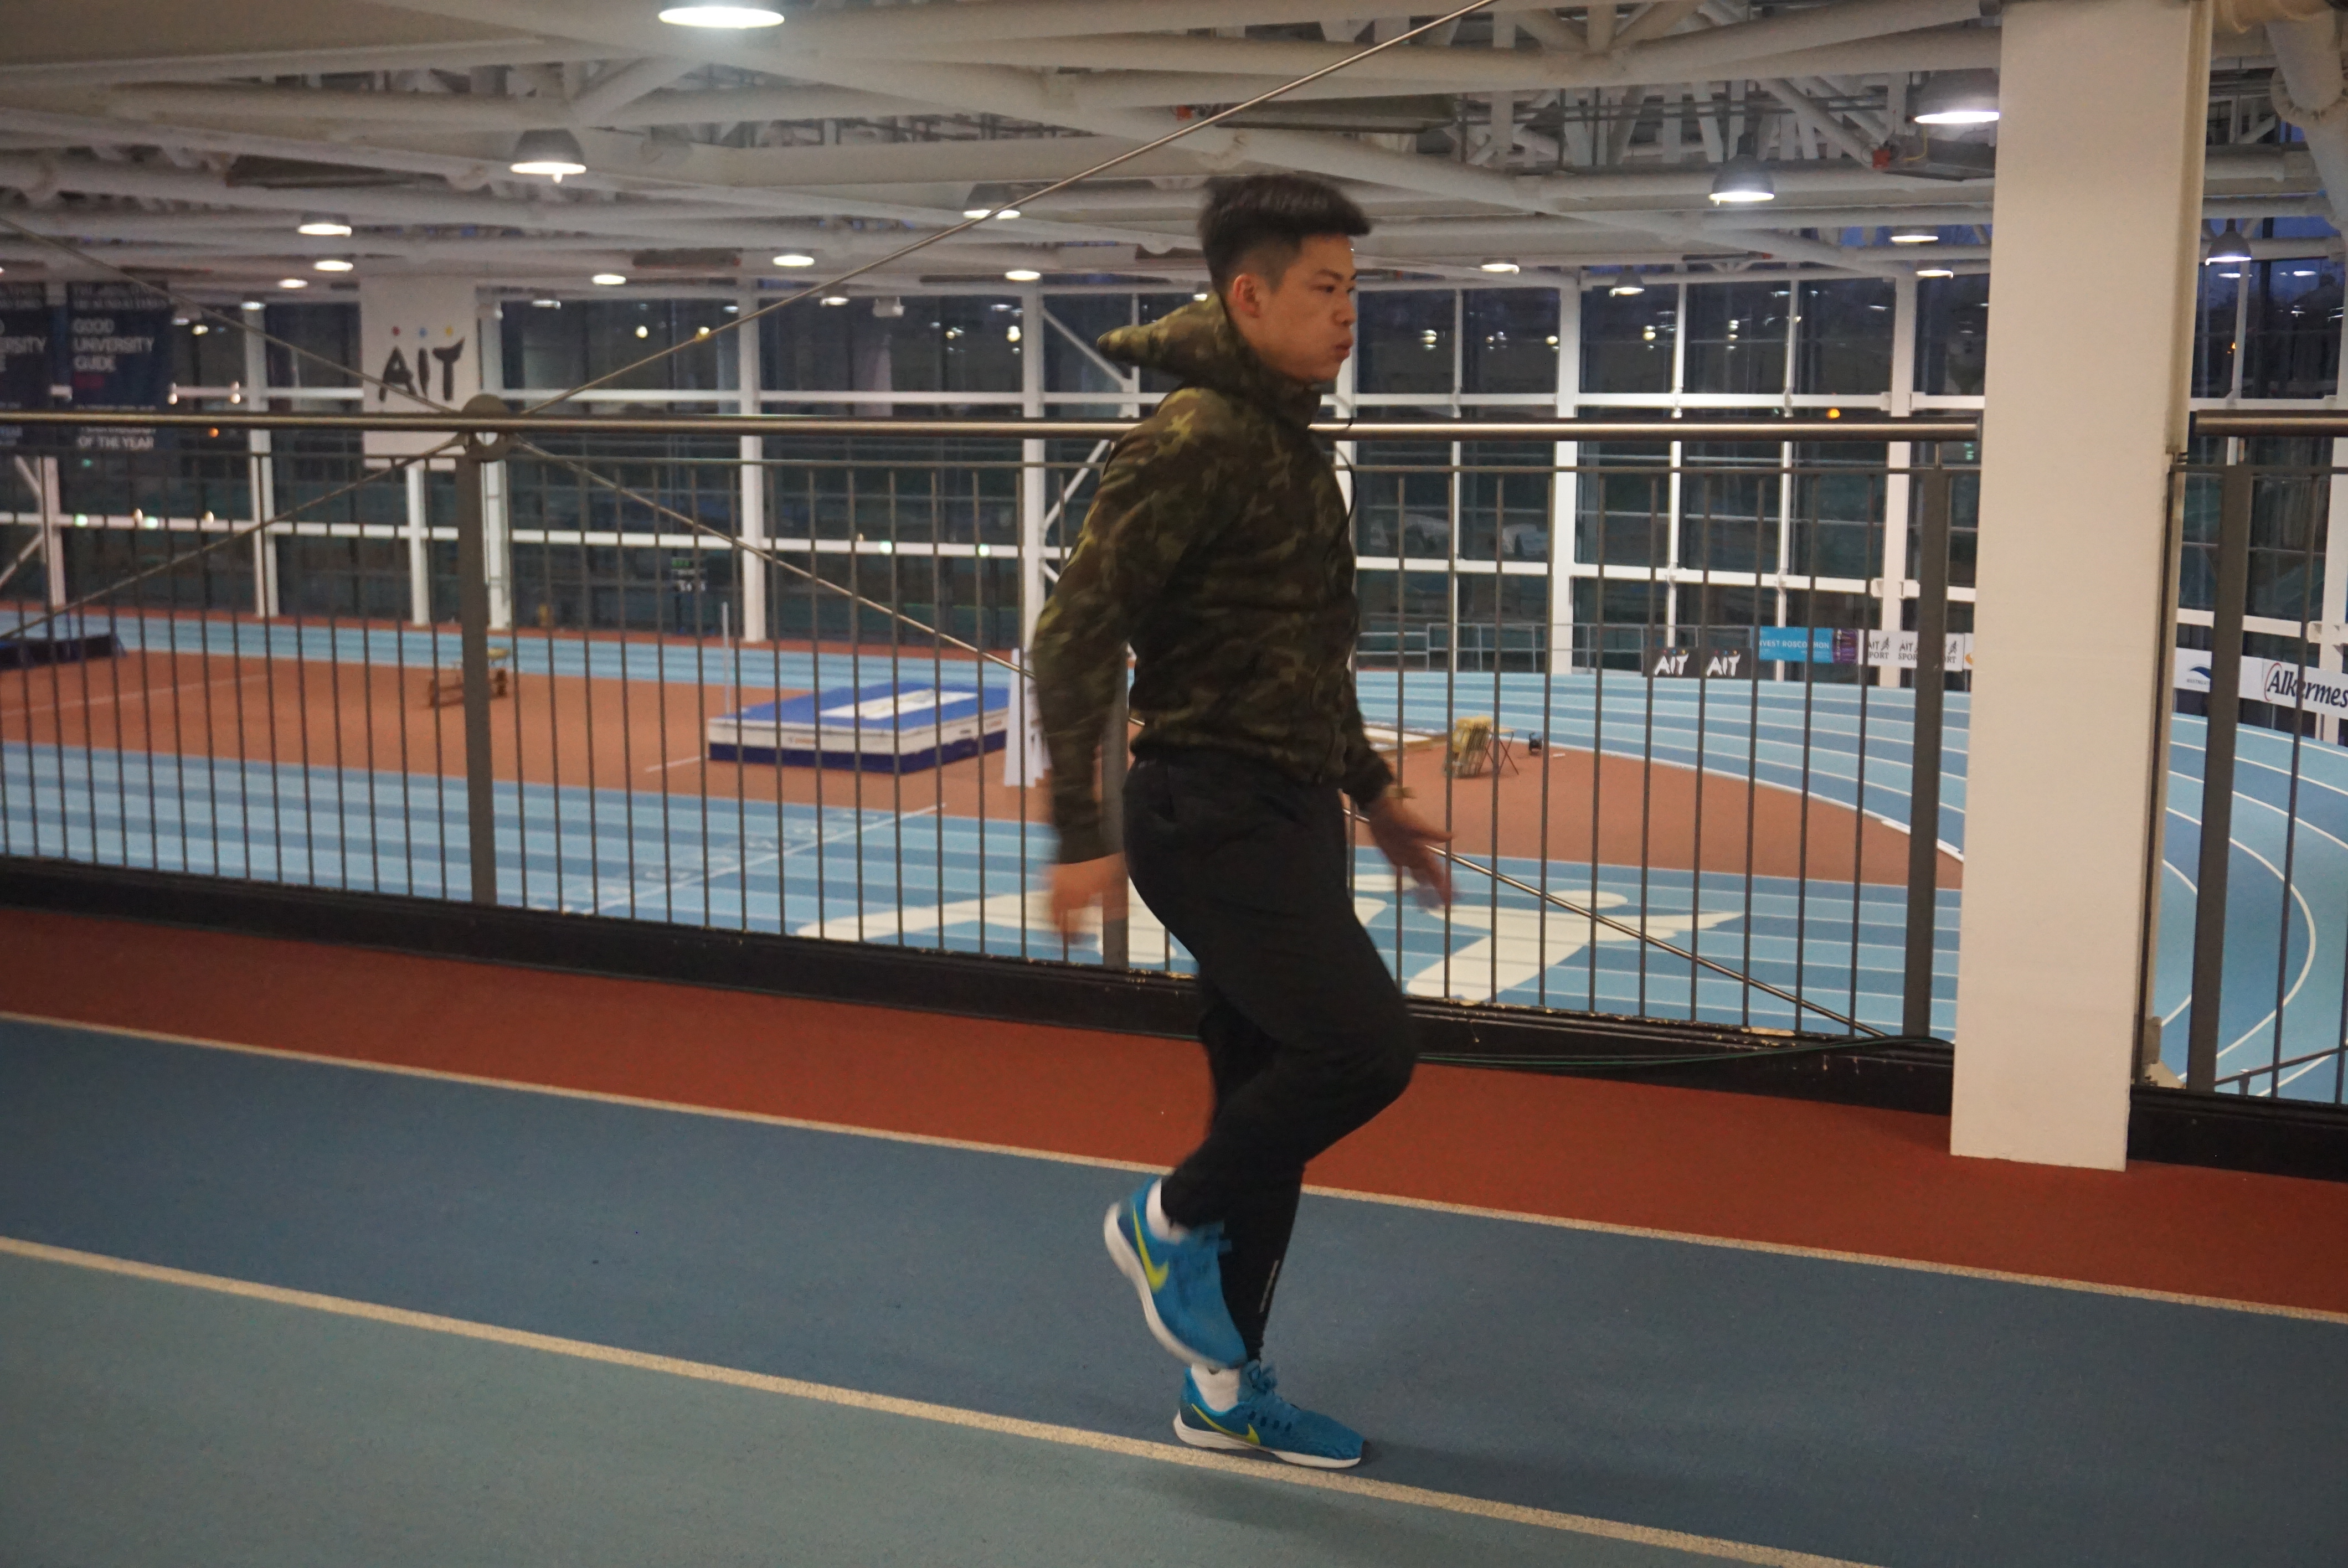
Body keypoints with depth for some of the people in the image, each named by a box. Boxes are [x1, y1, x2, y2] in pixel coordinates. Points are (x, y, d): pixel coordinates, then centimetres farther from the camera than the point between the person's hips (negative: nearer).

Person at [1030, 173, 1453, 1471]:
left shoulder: (1290, 440, 14)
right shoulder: (1192, 443, -15)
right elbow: (1076, 635, -19)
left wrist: (1372, 792, 25)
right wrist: (1082, 836, -22)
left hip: (1291, 815, 9)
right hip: (1217, 817, -9)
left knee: (1271, 1096, 12)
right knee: (1366, 1045, -15)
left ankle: (1224, 1388, 24)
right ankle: (1172, 1220, 10)